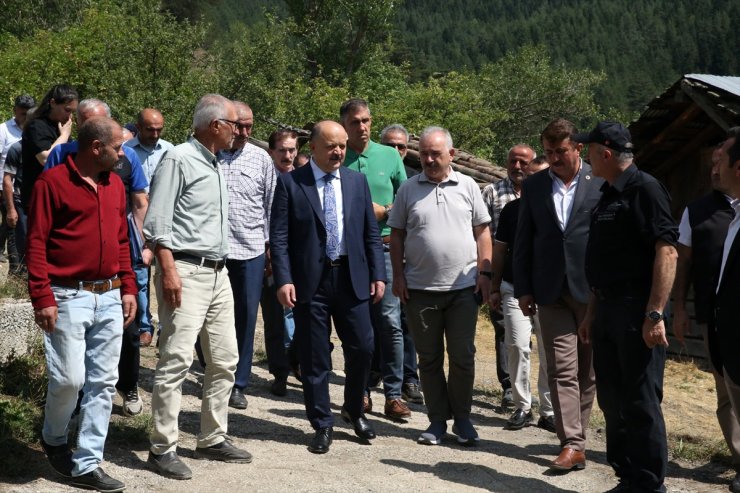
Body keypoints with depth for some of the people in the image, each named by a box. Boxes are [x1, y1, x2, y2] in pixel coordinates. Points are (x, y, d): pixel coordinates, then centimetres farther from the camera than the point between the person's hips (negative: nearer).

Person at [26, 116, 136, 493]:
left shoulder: (115, 184, 12)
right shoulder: (53, 182, -7)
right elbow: (36, 243, -9)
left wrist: (128, 288, 12)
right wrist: (42, 298, -14)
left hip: (109, 297, 6)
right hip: (68, 298, -6)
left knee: (103, 382, 4)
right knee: (69, 378, -7)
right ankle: (53, 438, 24)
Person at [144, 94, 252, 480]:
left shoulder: (215, 166, 17)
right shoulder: (178, 159, -7)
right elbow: (157, 221, -14)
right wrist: (169, 271, -21)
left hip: (218, 272, 9)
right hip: (186, 272, -9)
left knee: (225, 359, 10)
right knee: (176, 359, -10)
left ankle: (212, 439, 21)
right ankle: (162, 448, -3)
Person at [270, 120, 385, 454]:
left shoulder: (357, 181, 9)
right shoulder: (290, 183, -1)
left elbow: (371, 233, 11)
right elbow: (279, 236, -5)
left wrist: (378, 274, 4)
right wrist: (284, 280, -13)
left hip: (351, 278, 3)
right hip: (310, 281, -3)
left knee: (362, 348, 4)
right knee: (314, 358, 5)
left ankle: (354, 409, 29)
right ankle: (322, 424, 19)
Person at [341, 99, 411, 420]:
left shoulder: (389, 156, 8)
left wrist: (385, 213, -6)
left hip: (384, 248, 0)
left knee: (389, 322, -5)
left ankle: (393, 395, 1)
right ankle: (361, 392, 15)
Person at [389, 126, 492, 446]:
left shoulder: (467, 186, 5)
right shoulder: (408, 189, 5)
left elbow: (482, 232, 7)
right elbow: (396, 235, 7)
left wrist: (485, 273, -1)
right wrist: (398, 276, -1)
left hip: (463, 287, -1)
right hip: (420, 288, 1)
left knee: (463, 356, 3)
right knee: (429, 359, 8)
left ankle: (462, 419, 17)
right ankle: (437, 420, 19)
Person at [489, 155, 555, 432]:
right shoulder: (512, 209, 8)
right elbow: (500, 250, 13)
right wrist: (495, 288, 11)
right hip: (515, 289, 1)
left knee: (549, 352, 2)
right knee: (517, 346, -7)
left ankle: (549, 410, 12)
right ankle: (522, 407, 5)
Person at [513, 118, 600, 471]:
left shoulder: (601, 183, -1)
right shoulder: (534, 187, 7)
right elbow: (523, 241, 9)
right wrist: (523, 289, 4)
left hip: (592, 289, -1)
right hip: (551, 291, 2)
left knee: (586, 370, 8)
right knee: (562, 370, -3)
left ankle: (577, 437, 21)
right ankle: (572, 445, -2)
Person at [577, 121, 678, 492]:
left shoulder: (644, 188, -11)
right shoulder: (608, 195, 16)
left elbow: (667, 251, -19)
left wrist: (655, 313, -24)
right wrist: (591, 313, 21)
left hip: (637, 311, -9)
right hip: (607, 309, 9)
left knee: (641, 403, -3)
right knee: (612, 400, 13)